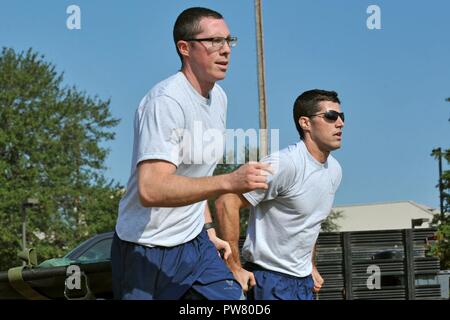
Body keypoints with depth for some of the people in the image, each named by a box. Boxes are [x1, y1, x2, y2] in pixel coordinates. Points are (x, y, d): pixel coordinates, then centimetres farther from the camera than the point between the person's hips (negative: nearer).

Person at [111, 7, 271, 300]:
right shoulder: (165, 102, -22)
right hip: (149, 252, -8)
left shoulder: (219, 97, 7)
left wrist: (208, 229, 15)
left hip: (195, 243, 8)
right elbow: (150, 190, -34)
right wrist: (229, 182, -41)